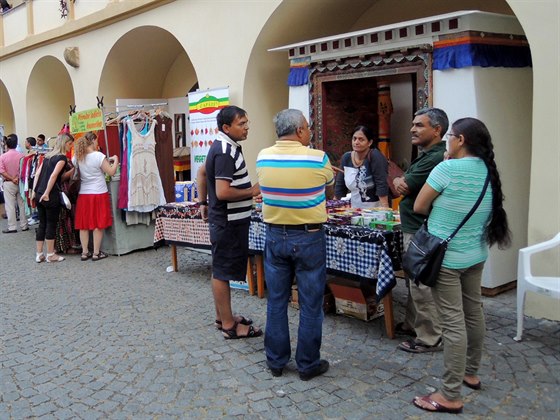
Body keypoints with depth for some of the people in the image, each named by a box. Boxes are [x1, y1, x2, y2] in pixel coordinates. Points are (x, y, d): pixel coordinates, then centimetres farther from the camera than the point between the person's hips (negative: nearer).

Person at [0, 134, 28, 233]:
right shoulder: (22, 156, -5)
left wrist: (12, 179, -12)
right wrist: (19, 178, -5)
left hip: (8, 184, -2)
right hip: (21, 183, 2)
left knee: (10, 206, 2)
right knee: (22, 204, 10)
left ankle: (12, 227, 3)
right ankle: (24, 225, 14)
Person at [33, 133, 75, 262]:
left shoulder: (48, 155, 16)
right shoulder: (62, 157, -7)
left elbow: (38, 173, 14)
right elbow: (54, 175, -18)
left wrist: (35, 190, 15)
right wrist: (47, 193, -17)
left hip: (38, 194, 7)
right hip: (51, 196, -7)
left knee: (42, 224, 13)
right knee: (51, 224, 3)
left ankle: (39, 254, 18)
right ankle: (50, 255, 11)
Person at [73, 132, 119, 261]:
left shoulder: (77, 157, 3)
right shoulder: (98, 156, -13)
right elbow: (111, 172, -10)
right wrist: (115, 160, 7)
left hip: (83, 195, 5)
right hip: (99, 194, -5)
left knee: (84, 225, 10)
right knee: (98, 224, 4)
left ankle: (85, 252, 15)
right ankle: (96, 253, 8)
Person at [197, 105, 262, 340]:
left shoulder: (223, 147, 11)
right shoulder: (225, 152, -21)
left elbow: (201, 173, 22)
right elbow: (223, 192, -28)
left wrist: (203, 203, 24)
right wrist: (252, 191, -15)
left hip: (227, 219, 10)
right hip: (228, 222, -10)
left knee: (222, 271, 16)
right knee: (222, 272, -2)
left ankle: (223, 317, 28)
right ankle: (229, 326, 7)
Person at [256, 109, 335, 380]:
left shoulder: (263, 158, -2)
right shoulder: (318, 159, -12)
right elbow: (330, 193, 4)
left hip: (275, 236, 4)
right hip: (309, 238, -4)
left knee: (276, 302, 13)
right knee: (310, 305, 8)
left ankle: (276, 361, 24)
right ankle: (308, 364, 18)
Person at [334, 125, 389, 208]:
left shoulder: (375, 156, -10)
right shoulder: (346, 158, 5)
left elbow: (382, 185, -16)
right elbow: (340, 186, 11)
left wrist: (385, 211, -23)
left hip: (375, 210, -5)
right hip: (354, 210, 5)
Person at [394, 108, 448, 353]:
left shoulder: (435, 158, -21)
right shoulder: (427, 155, 14)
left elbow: (404, 186, -19)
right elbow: (403, 184, 11)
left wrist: (400, 181, 1)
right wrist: (400, 181, -10)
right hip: (414, 228, 11)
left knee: (422, 286, -3)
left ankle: (430, 339, 8)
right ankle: (412, 324, 34)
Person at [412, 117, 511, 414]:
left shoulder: (448, 168, -17)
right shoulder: (488, 171, 4)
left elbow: (419, 207, -9)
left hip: (447, 257, -8)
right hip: (476, 254, 8)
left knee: (453, 323, -5)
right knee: (474, 313, 18)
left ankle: (451, 397, 2)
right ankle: (471, 374, 35)